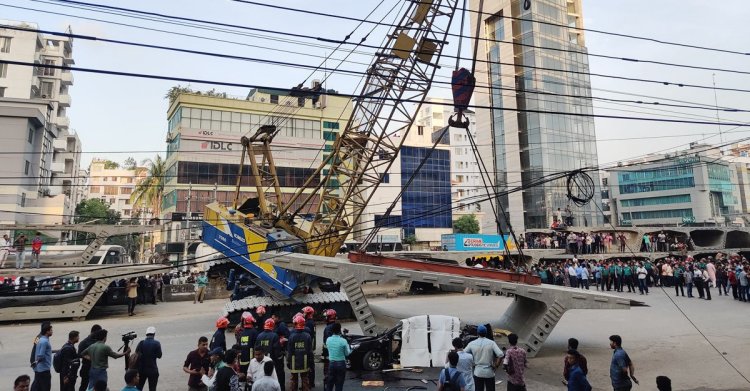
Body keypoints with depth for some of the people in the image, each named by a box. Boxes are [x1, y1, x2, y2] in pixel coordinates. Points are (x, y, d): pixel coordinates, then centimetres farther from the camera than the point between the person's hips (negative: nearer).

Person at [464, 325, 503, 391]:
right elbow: (500, 355, -18)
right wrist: (496, 366, -5)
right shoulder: (491, 343, -9)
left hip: (478, 372, 1)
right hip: (489, 372, -1)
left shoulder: (472, 343, -4)